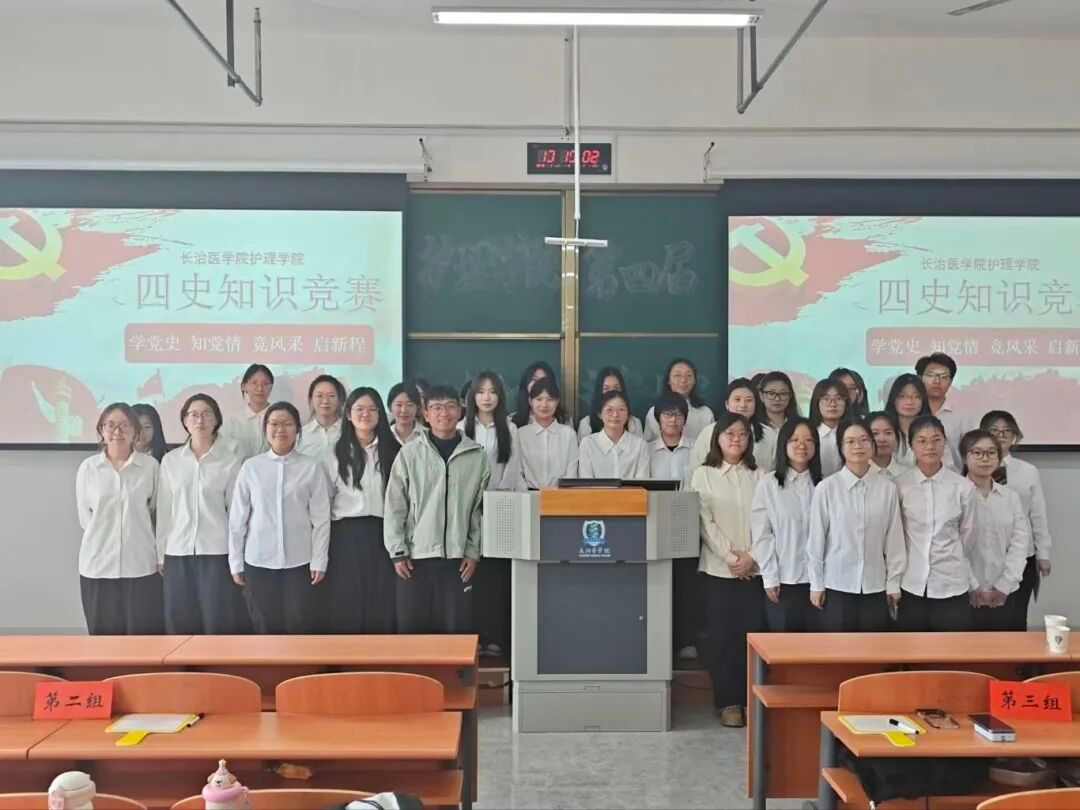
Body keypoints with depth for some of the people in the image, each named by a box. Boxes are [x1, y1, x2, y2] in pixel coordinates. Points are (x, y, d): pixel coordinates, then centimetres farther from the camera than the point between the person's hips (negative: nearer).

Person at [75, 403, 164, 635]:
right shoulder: (87, 467, 3)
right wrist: (104, 536, 4)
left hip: (141, 564, -1)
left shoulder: (150, 465, 0)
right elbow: (85, 517, 8)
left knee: (145, 638, 1)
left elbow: (158, 511, 7)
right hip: (98, 565, 1)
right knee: (104, 637, 7)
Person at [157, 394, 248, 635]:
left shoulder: (230, 460, -1)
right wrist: (160, 553, 7)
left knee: (220, 624, 0)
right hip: (179, 552, 3)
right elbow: (163, 510, 8)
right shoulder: (170, 460, 6)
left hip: (218, 552, -2)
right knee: (181, 625, 6)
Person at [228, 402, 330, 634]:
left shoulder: (312, 467, -3)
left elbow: (321, 518, -1)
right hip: (258, 562, 1)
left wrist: (319, 561, -4)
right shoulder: (251, 467, 1)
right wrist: (235, 562, 4)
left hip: (299, 562, -1)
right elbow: (237, 518, 4)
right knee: (266, 628, 8)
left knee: (300, 628, 1)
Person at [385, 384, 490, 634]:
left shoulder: (477, 456, 3)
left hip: (458, 556, 1)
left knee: (457, 628, 4)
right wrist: (398, 551, -3)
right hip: (416, 556, 0)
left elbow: (482, 508, 5)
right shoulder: (409, 453, 0)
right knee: (412, 627, 6)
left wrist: (474, 551, 1)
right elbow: (394, 506, 1)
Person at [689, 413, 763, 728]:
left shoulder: (758, 476, 9)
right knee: (722, 634, 0)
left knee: (753, 632, 0)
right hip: (718, 567, -1)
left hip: (754, 568, 1)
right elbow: (705, 522, -3)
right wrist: (729, 556, -12)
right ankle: (727, 702, 7)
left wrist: (751, 556, -10)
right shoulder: (703, 475, 4)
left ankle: (750, 699, 9)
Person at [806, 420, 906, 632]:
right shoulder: (826, 488, -8)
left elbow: (894, 539, 2)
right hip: (837, 585, -2)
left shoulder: (887, 489, -3)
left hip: (875, 587, 2)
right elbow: (816, 538, -2)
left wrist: (893, 583, 4)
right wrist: (816, 584, 0)